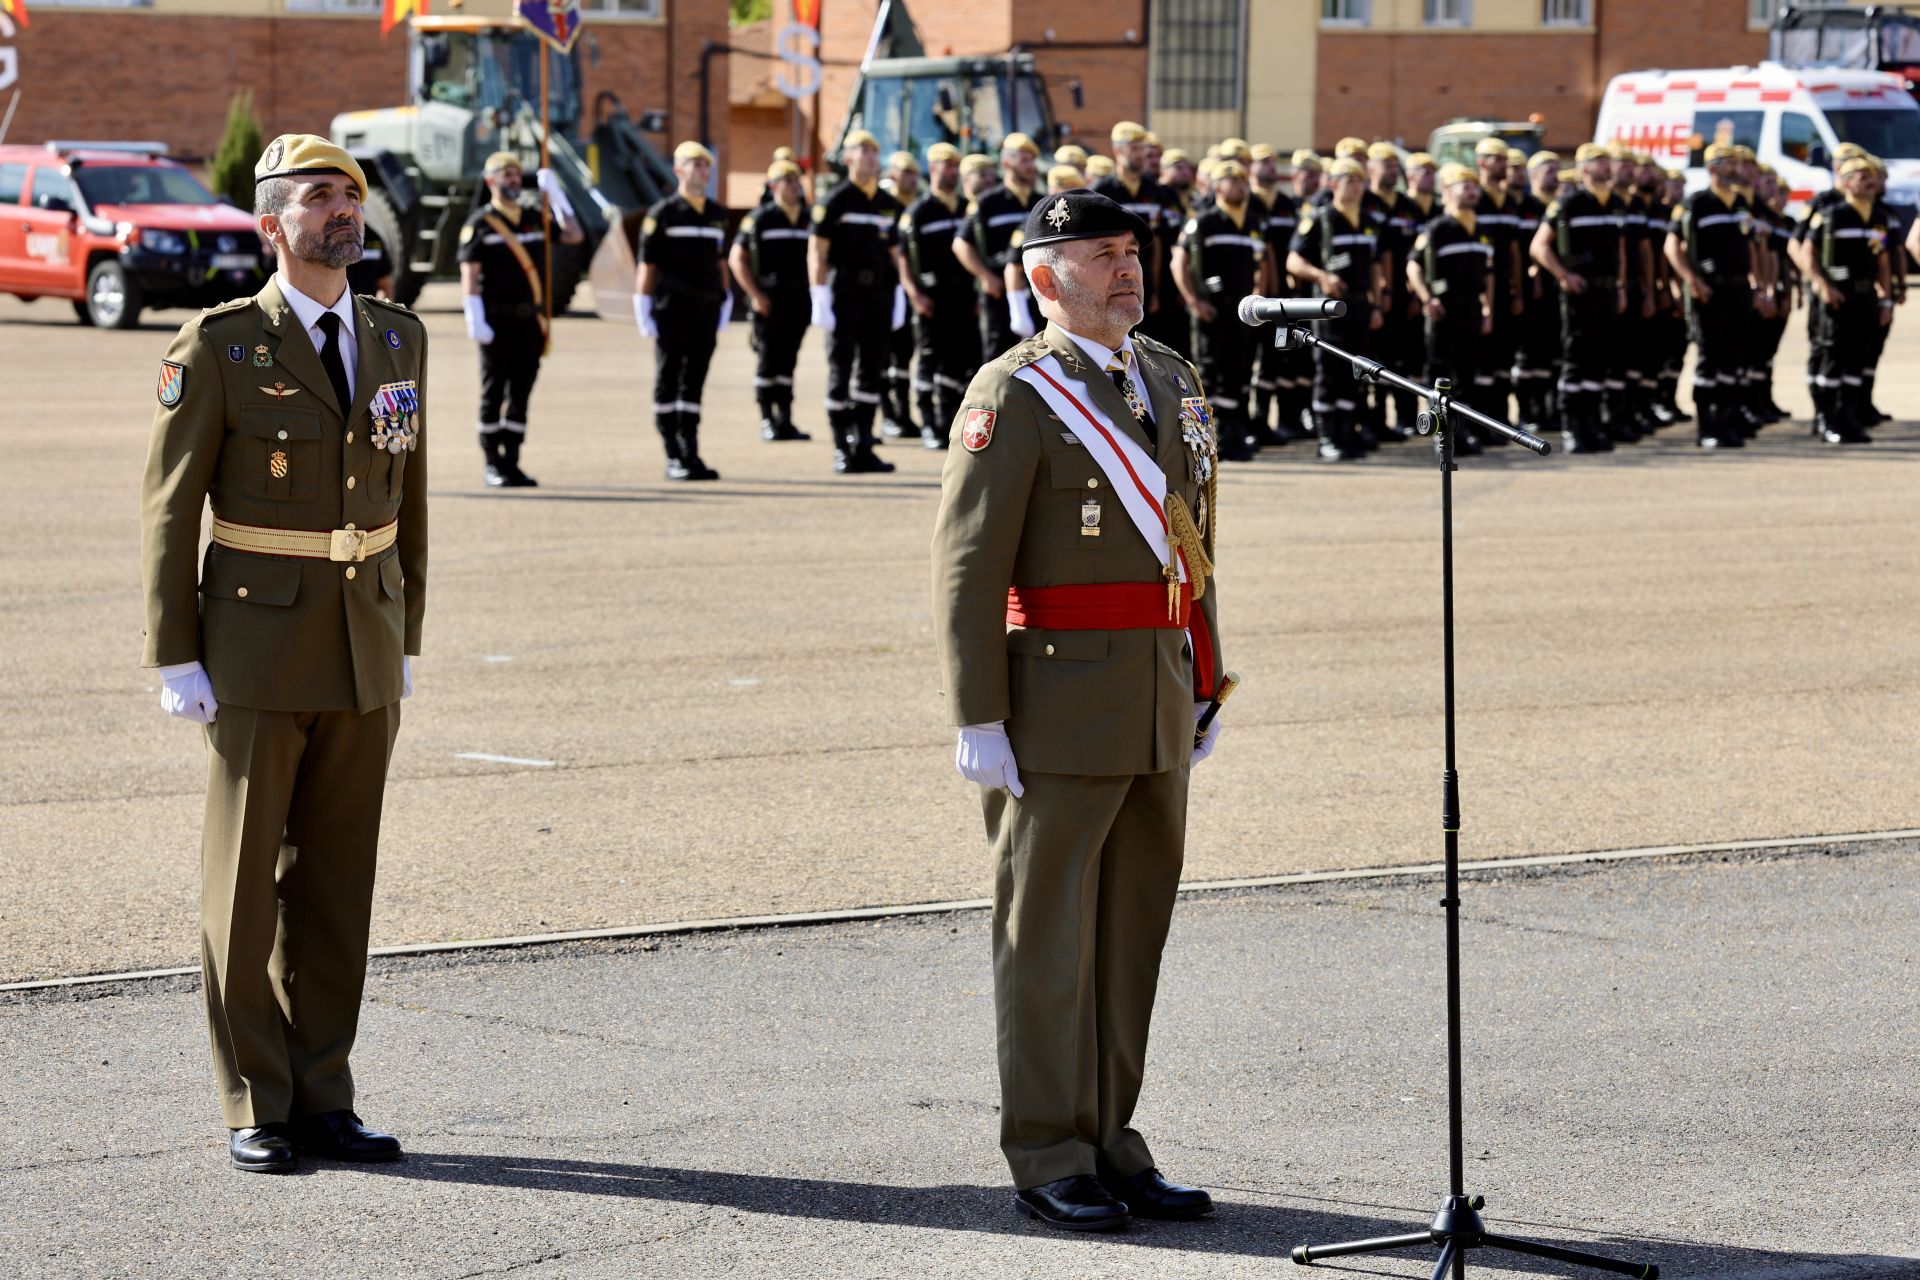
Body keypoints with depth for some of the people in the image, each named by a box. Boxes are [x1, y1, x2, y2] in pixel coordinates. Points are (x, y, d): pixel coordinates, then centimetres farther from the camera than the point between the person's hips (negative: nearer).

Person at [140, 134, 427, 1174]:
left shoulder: (396, 338, 7)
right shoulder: (218, 346, -8)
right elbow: (169, 506, -7)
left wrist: (405, 642, 12)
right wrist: (175, 659, -10)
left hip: (365, 646, 5)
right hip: (259, 651, -5)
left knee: (338, 875, 8)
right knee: (245, 880, 1)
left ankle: (321, 1098, 15)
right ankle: (254, 1110, 9)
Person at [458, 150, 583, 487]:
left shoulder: (534, 219, 13)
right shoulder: (479, 224, -2)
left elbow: (574, 236, 11)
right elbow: (469, 274, -8)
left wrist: (555, 195, 4)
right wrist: (475, 320, -17)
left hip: (530, 320, 5)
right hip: (497, 321, -5)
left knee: (520, 394, 6)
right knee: (493, 392, 0)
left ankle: (512, 463, 10)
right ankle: (492, 466, 5)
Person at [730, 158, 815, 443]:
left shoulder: (808, 219, 10)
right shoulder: (759, 219, -4)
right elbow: (736, 259, -4)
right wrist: (755, 295, -10)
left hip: (799, 299, 4)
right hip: (770, 300, -4)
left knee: (788, 360, 7)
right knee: (768, 360, -2)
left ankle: (785, 421, 10)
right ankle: (768, 421, 3)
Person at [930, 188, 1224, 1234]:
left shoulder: (1171, 379, 13)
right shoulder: (1015, 395, -9)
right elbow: (966, 566, -13)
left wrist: (1203, 689, 15)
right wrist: (977, 720, -17)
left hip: (1157, 706, 7)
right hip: (1058, 706, -7)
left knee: (1132, 932, 11)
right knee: (1049, 935, 0)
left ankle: (1109, 1144, 20)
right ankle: (1048, 1162, 6)